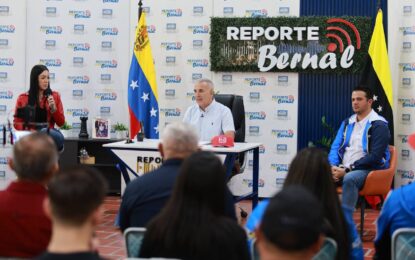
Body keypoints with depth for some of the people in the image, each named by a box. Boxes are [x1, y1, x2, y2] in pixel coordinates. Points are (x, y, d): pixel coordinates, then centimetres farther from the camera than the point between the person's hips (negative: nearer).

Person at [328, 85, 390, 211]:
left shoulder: (379, 125, -5)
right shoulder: (347, 123, 17)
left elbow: (375, 156, -14)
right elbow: (335, 147, 13)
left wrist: (347, 170, -17)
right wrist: (333, 166, -9)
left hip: (369, 170, -6)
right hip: (343, 169, 6)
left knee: (349, 178, -38)